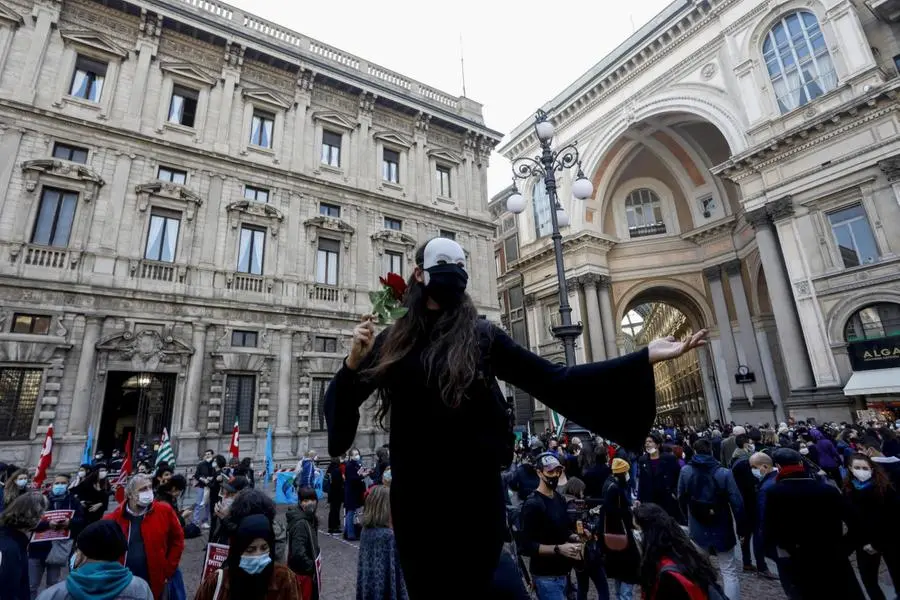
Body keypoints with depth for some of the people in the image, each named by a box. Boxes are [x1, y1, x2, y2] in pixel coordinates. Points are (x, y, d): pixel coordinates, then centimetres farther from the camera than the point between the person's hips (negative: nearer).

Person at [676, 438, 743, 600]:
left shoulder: (685, 471, -8)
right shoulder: (724, 473, -15)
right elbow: (736, 503, -15)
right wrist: (742, 528, -3)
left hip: (697, 530, 2)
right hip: (722, 530, -2)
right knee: (729, 572, 12)